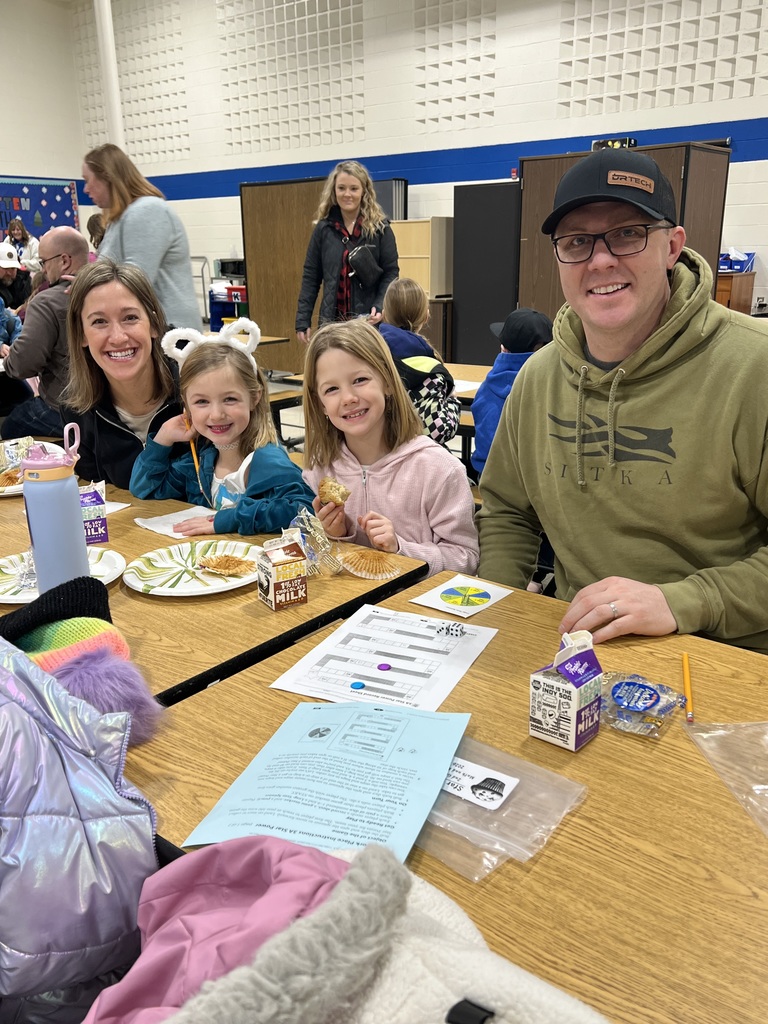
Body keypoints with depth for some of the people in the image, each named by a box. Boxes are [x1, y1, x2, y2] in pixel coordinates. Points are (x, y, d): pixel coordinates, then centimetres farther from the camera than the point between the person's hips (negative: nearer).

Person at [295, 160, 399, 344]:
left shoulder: (380, 228, 1)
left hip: (368, 320, -2)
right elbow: (310, 277, 8)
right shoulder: (323, 229, 7)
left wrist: (380, 306, -17)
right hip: (331, 319, 2)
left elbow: (391, 273, 0)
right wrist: (302, 320, 2)